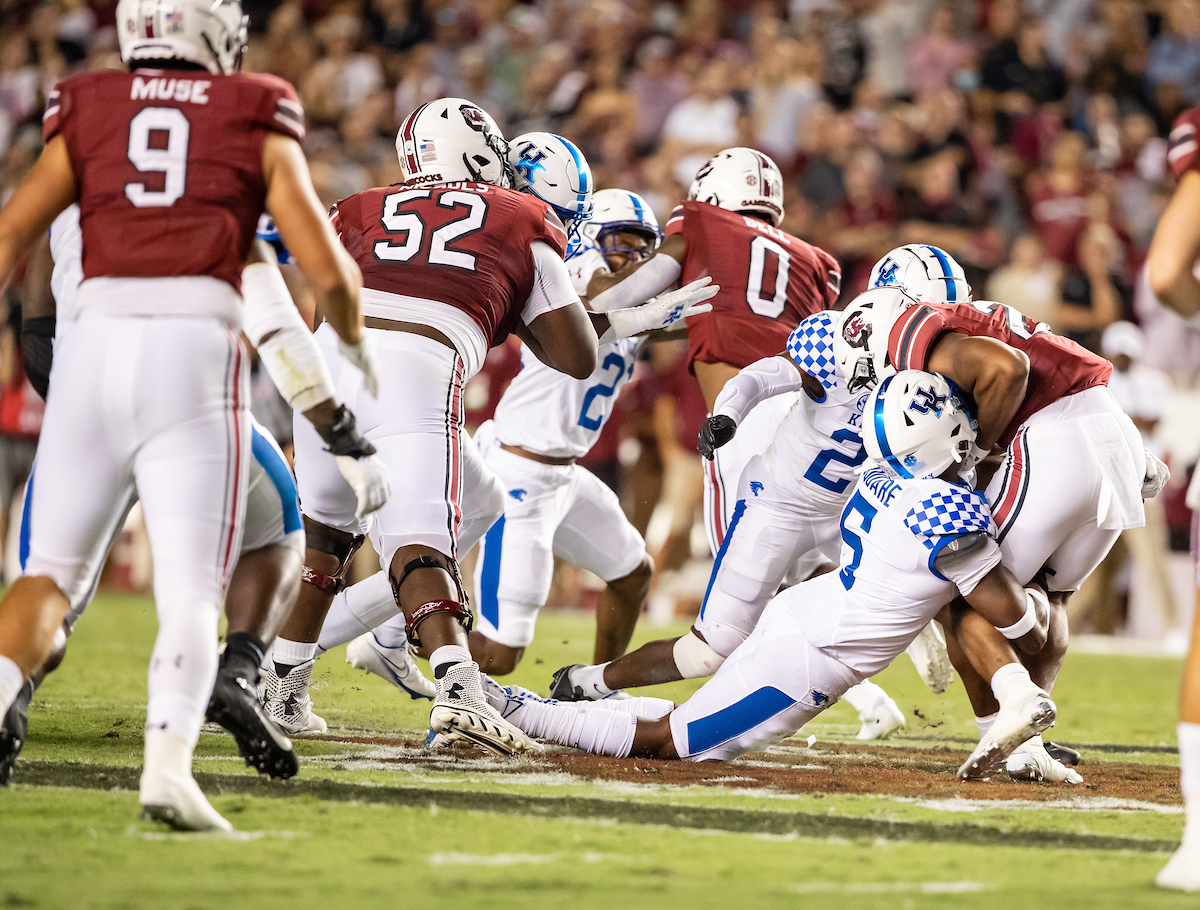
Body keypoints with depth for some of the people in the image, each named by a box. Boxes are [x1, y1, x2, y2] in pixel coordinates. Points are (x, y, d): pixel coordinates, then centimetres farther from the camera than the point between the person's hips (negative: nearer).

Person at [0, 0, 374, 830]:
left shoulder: (86, 116, 16)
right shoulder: (258, 124, 12)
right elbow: (327, 269, 6)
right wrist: (356, 345, 26)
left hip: (96, 345, 2)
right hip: (197, 353, -2)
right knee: (191, 592, -1)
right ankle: (168, 761, -24)